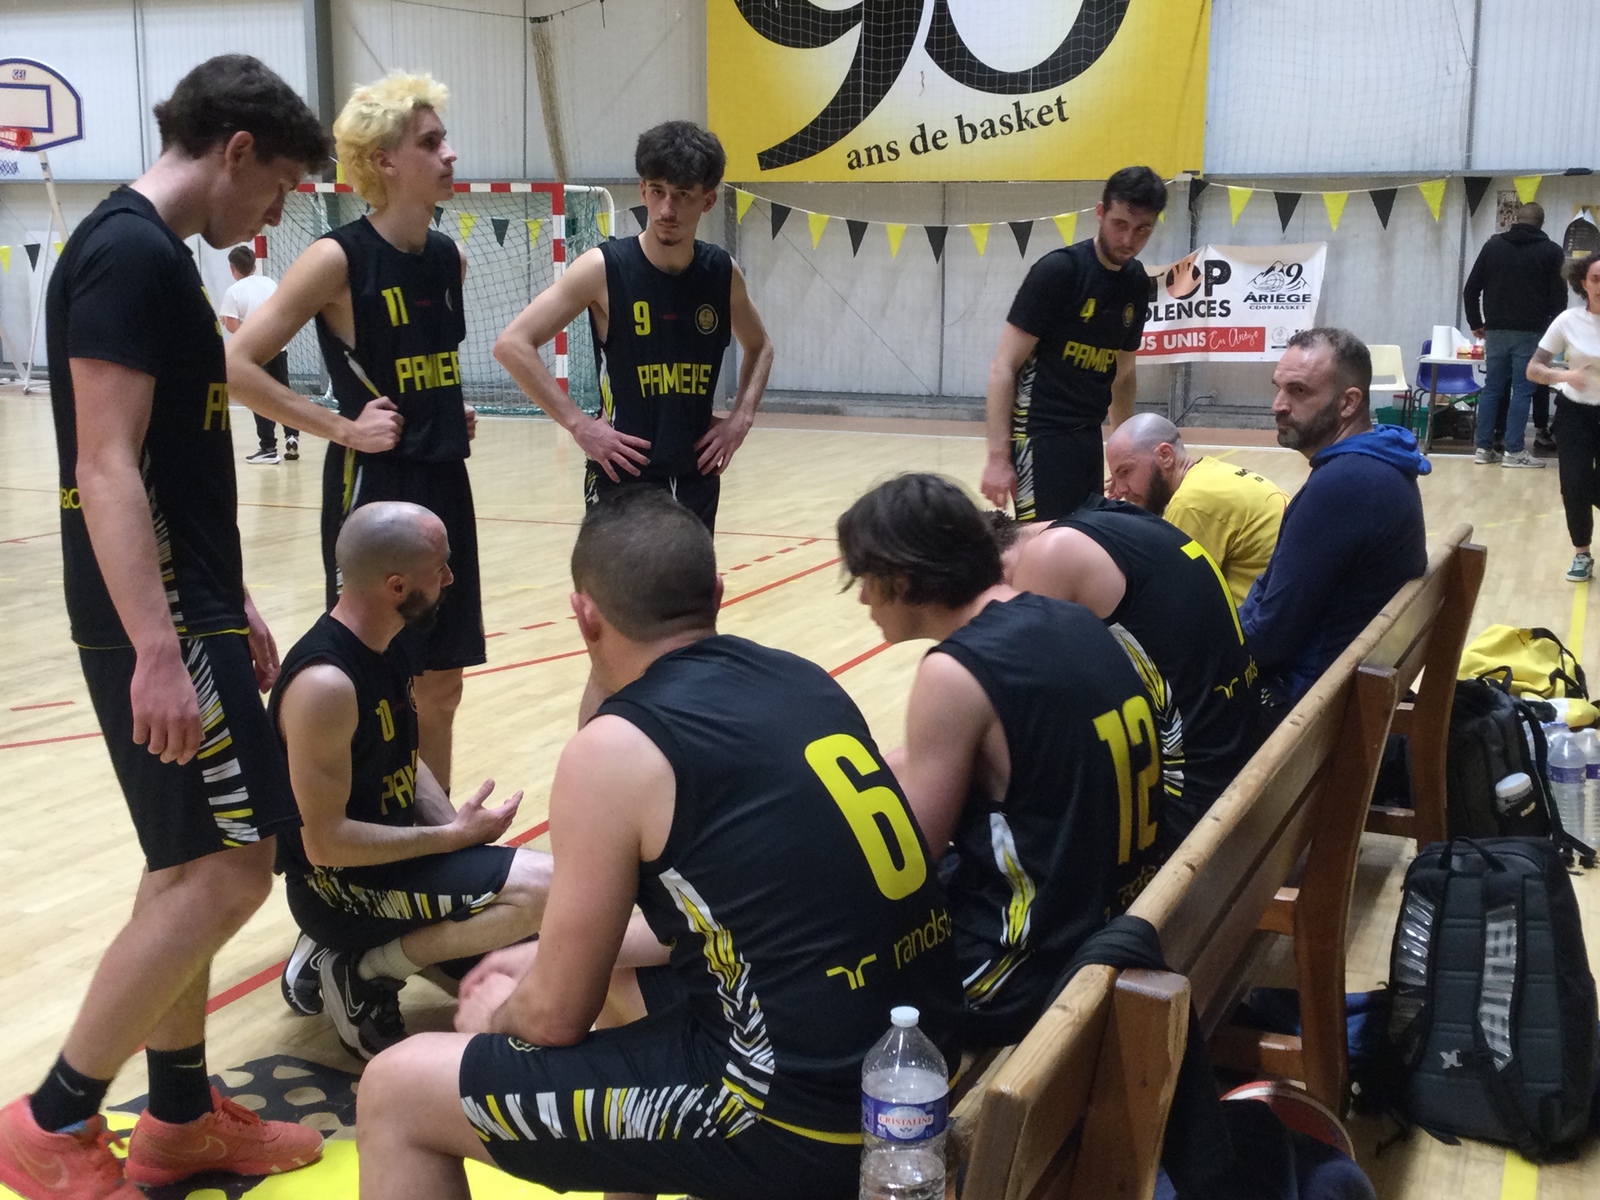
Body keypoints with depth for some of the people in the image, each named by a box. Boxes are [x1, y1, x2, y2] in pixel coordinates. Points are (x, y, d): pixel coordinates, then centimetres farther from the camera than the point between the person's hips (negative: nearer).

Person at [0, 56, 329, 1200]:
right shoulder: (130, 252, -15)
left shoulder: (152, 253, 16)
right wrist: (157, 650, -26)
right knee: (228, 868, -9)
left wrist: (230, 606, 23)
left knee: (191, 867, 14)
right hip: (157, 617, -10)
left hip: (184, 604, 10)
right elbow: (106, 468, -22)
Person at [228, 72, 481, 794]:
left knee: (440, 686, 13)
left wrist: (453, 411, 9)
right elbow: (237, 365, -17)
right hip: (373, 488, -7)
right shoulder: (338, 259, -13)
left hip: (444, 484, 7)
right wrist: (342, 425, -16)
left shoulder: (450, 258, 8)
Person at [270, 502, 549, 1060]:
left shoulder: (386, 647, 2)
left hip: (391, 854, 9)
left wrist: (461, 832, -2)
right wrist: (454, 836, -18)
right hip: (337, 884, -9)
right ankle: (361, 972, -9)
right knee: (541, 887, -26)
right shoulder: (326, 683, -27)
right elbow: (325, 843, -25)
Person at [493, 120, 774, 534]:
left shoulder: (722, 272, 2)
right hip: (623, 479, -5)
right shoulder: (604, 268, -11)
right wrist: (578, 424, -17)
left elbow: (759, 347, 21)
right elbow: (513, 344, -13)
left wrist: (741, 416, 4)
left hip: (697, 478, 5)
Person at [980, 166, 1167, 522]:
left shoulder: (1137, 283, 7)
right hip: (1041, 435, -7)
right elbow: (1003, 366, -15)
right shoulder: (1058, 270, -13)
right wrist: (998, 456, -20)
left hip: (1088, 437, 7)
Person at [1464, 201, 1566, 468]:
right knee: (1522, 390, -2)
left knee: (1492, 388, 8)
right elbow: (1558, 296, -1)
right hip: (1529, 333, -3)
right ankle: (1514, 451, -4)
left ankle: (1484, 448, 7)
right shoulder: (1551, 251, 1)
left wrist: (1476, 323, 17)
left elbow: (1471, 289, 7)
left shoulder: (1493, 245, 8)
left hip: (1495, 331, 3)